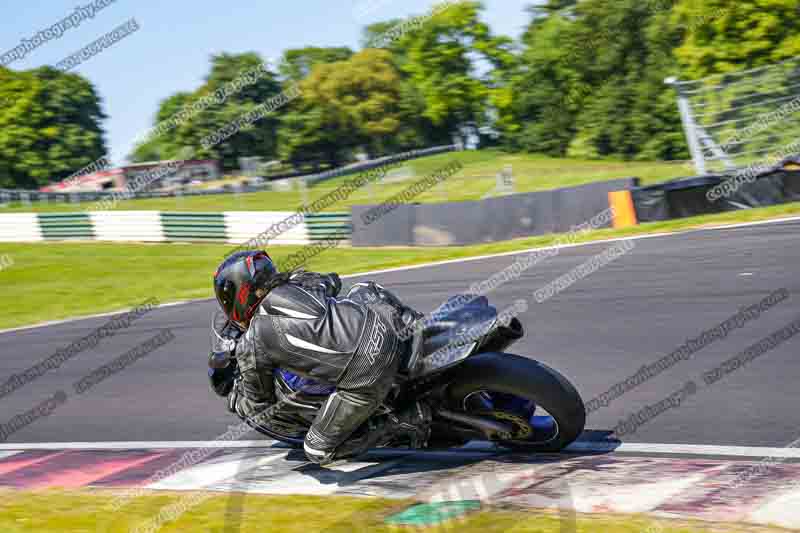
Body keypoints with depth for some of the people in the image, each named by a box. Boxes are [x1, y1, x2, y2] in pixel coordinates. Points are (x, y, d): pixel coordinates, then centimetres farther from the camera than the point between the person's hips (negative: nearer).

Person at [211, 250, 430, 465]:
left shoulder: (251, 344, 5)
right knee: (363, 291, 38)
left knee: (318, 451, 12)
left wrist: (235, 398, 41)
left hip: (367, 377, -6)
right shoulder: (296, 281, 18)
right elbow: (332, 282, 43)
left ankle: (407, 422, 2)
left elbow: (258, 405, 19)